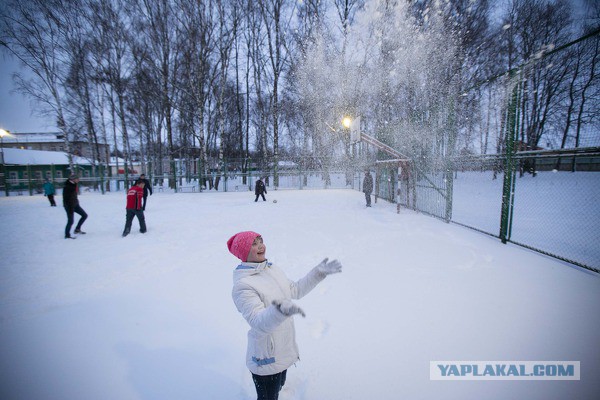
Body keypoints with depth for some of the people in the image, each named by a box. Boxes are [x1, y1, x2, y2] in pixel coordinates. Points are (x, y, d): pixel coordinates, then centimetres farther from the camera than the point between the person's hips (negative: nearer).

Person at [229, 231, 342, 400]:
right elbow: (259, 323, -35)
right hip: (266, 358, -7)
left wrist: (319, 272, 1)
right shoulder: (242, 285, -27)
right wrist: (280, 309, -55)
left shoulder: (272, 269, -3)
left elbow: (296, 290, 8)